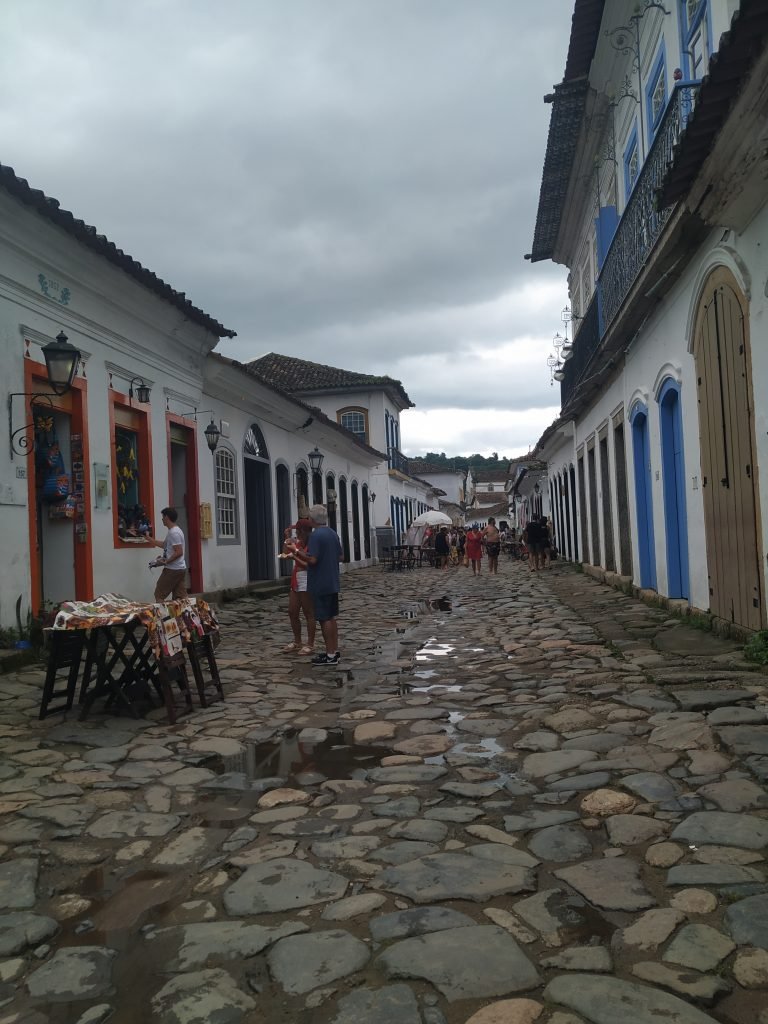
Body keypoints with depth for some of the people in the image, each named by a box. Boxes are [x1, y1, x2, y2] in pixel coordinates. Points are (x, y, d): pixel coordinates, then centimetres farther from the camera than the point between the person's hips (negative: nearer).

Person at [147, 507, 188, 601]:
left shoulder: (173, 533, -17)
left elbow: (179, 552, -23)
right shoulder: (176, 530, 15)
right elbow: (165, 545, 28)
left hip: (172, 569, -9)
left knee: (159, 595, 1)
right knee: (181, 597, 6)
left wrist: (166, 561, -18)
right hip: (181, 569, 9)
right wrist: (151, 540, 34)